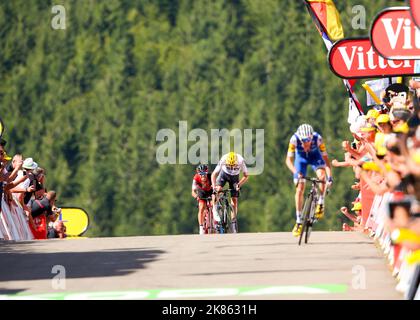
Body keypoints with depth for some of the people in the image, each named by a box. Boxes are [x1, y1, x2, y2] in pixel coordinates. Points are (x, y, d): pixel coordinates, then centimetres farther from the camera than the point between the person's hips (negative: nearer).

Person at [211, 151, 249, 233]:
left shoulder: (241, 161, -33)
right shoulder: (223, 160, -35)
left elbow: (246, 176, -20)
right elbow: (214, 174, -26)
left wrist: (239, 185, -34)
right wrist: (214, 186, -40)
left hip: (234, 177, 1)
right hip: (224, 174, 0)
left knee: (234, 200, -3)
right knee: (218, 189, -29)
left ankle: (233, 222, 6)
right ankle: (215, 210, -12)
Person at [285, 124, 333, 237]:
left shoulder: (317, 138, -34)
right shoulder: (295, 139, -34)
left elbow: (325, 158, -32)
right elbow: (289, 160, -34)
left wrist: (329, 176, -44)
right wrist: (296, 172, -51)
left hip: (315, 156, 0)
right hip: (301, 158, 0)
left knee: (322, 176, -31)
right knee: (300, 189, -7)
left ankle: (320, 204, -7)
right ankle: (298, 222, 3)